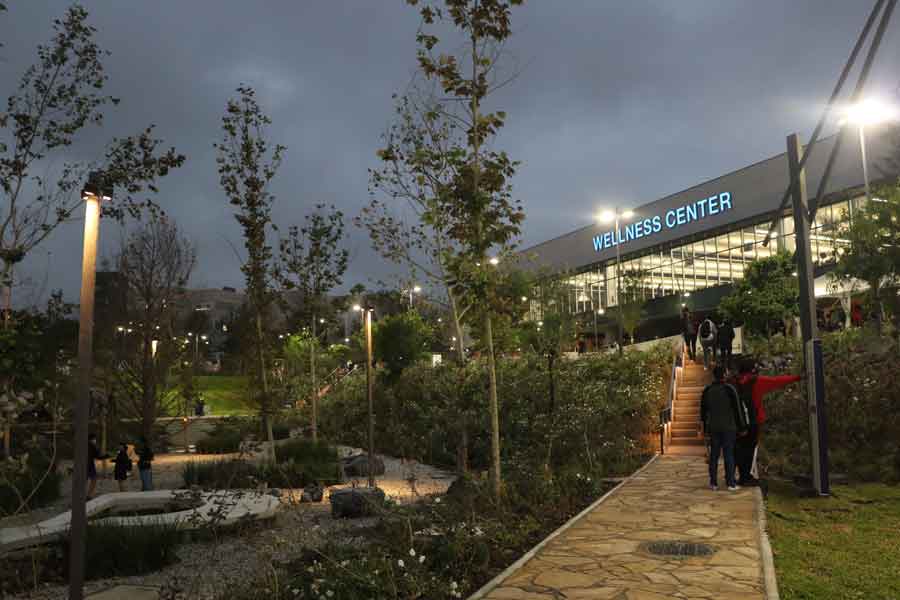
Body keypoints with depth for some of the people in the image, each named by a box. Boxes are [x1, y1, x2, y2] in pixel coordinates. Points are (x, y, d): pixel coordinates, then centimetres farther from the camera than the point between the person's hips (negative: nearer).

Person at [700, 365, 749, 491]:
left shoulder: (707, 390, 3)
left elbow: (703, 410, 9)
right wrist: (742, 427, 1)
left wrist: (705, 428, 18)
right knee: (729, 454, 0)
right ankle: (731, 483, 1)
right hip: (729, 427, -3)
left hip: (713, 428, 3)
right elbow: (738, 408, -7)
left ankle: (713, 483, 8)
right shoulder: (730, 389, -10)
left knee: (714, 455, 7)